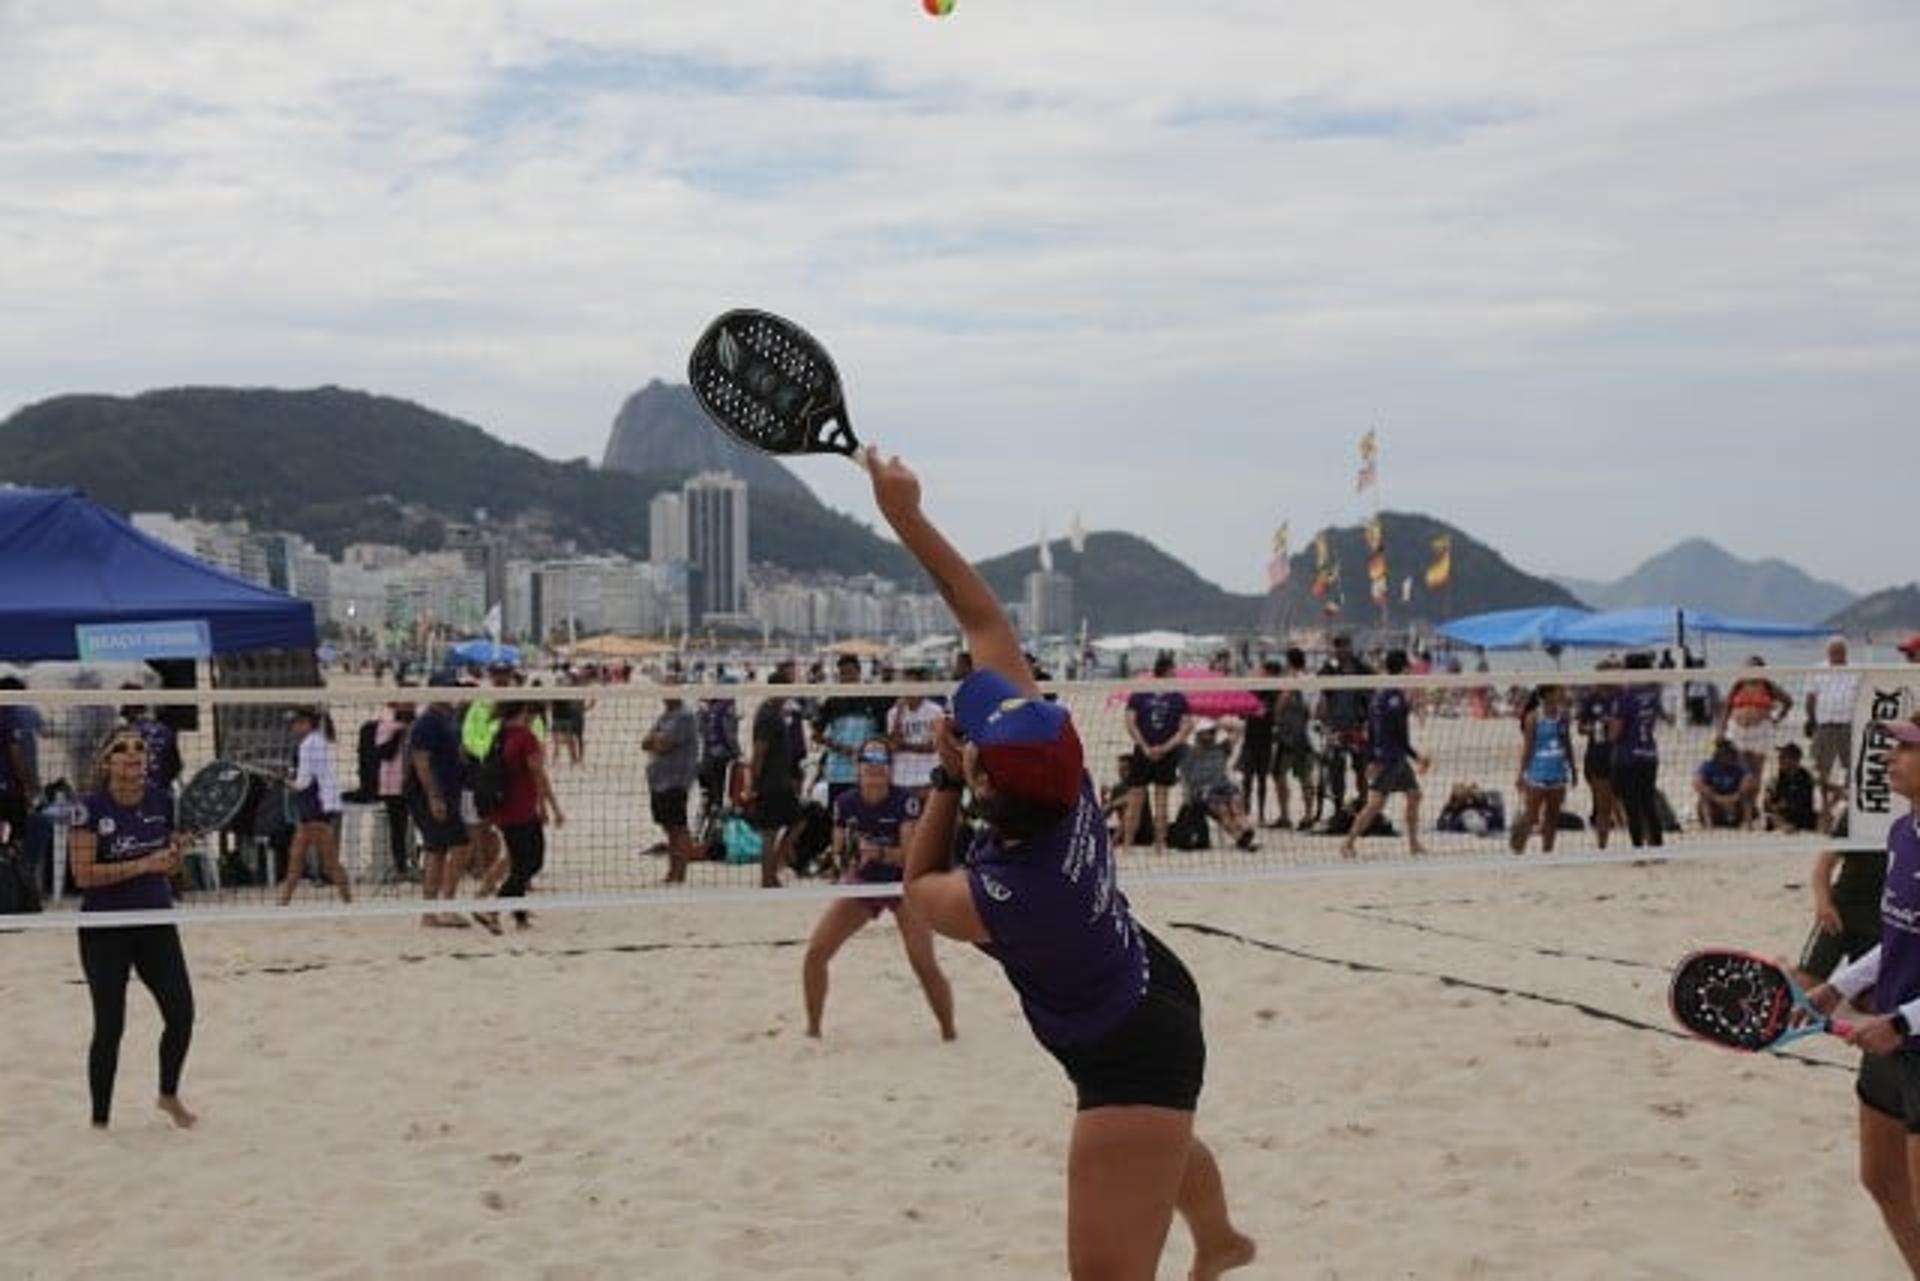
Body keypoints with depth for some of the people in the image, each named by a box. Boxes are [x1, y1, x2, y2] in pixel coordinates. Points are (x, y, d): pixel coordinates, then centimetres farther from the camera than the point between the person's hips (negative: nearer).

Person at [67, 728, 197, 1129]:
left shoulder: (162, 800, 1)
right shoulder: (91, 807, -12)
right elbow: (82, 874, -17)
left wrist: (176, 850, -11)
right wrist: (142, 865, -23)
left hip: (156, 922, 4)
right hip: (105, 931, -4)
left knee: (181, 1013, -1)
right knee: (110, 1025, 0)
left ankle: (169, 1095, 25)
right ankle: (99, 1120, 15)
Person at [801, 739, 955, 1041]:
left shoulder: (906, 801, -19)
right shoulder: (845, 803, -8)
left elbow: (911, 854, -24)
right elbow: (839, 850, 3)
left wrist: (881, 853, -42)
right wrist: (846, 860, -19)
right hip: (861, 882, 4)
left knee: (924, 964, -16)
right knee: (815, 953, -9)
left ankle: (949, 1033, 6)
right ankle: (813, 1029, 8)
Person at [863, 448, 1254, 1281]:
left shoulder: (998, 897, -36)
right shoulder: (1059, 771, -21)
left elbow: (918, 887, -9)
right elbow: (985, 620, -14)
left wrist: (945, 779, -13)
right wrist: (908, 519, -15)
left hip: (1128, 1059, -10)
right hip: (1155, 994, 10)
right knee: (1163, 1133, 40)